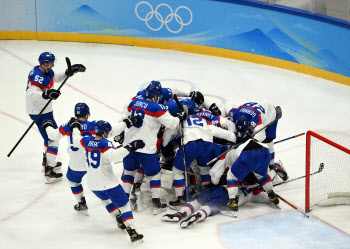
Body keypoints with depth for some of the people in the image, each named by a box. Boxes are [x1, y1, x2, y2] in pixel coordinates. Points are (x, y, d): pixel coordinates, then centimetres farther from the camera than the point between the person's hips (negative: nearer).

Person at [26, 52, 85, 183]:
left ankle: (47, 161, 46)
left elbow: (55, 77, 23)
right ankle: (49, 171, -8)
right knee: (53, 137, -10)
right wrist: (46, 94, -57)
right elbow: (31, 94, -42)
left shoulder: (47, 71, 2)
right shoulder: (38, 77, -29)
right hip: (39, 113, -11)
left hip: (45, 110, 11)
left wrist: (69, 72, 12)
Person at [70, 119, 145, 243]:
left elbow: (76, 140, 23)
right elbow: (113, 155, -35)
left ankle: (120, 221, 37)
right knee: (124, 205, -2)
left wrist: (75, 127, 40)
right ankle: (132, 232, -12)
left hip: (93, 185, 7)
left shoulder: (86, 141, 2)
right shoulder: (105, 144, -17)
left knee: (106, 199, 35)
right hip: (109, 183, -7)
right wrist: (129, 147, -36)